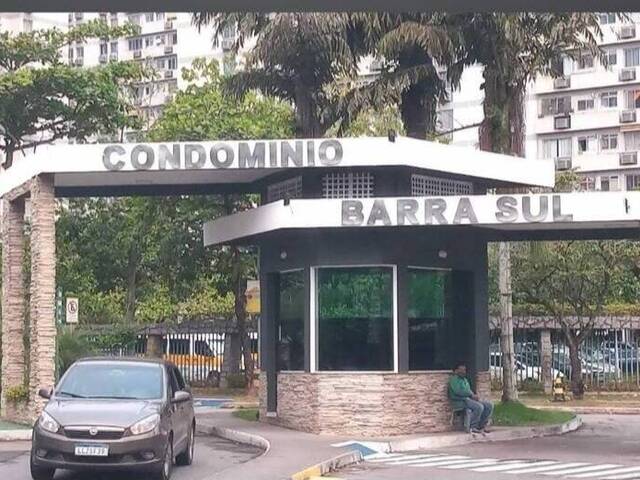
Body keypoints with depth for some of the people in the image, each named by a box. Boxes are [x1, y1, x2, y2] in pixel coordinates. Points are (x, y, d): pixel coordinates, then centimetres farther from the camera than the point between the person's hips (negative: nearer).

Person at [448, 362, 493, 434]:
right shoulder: (454, 379, -6)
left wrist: (474, 396, -1)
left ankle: (482, 425, -2)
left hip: (469, 399, 9)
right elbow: (458, 391, -19)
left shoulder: (464, 379, 24)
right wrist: (472, 395, -16)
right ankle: (472, 427, -21)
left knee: (489, 405, -3)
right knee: (479, 407, -31)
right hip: (460, 401, -9)